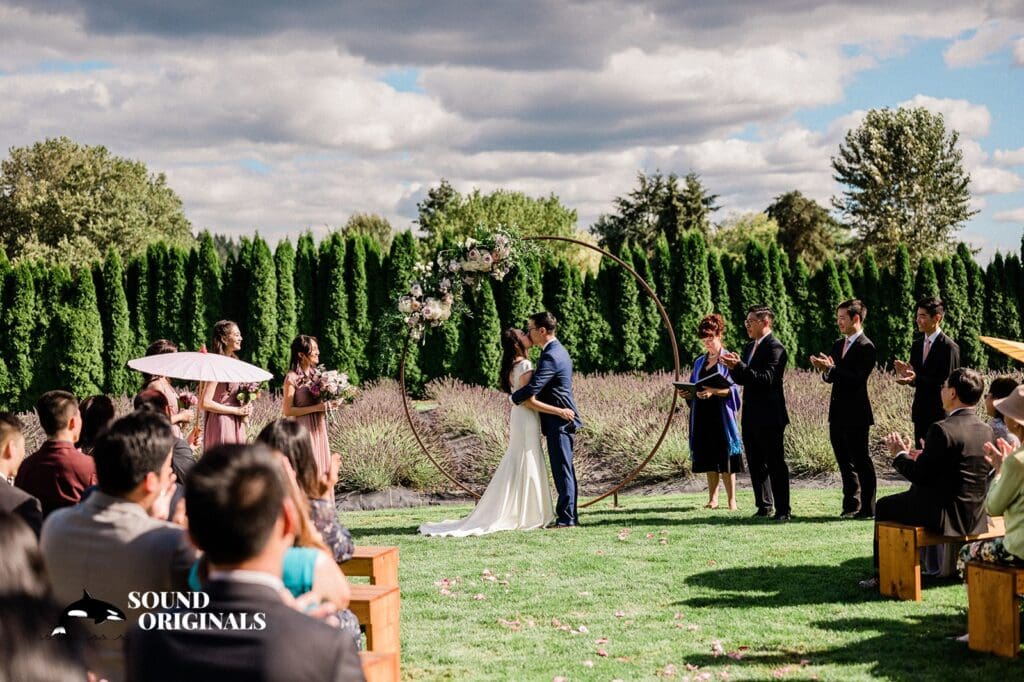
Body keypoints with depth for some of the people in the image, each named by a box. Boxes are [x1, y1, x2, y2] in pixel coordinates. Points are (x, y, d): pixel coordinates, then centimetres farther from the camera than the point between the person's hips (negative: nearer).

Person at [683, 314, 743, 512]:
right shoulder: (699, 362, 17)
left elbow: (732, 389, -9)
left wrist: (713, 391, -25)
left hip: (721, 413, -5)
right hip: (702, 414, 5)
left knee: (725, 456, -7)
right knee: (708, 457, 4)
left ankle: (731, 499, -4)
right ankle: (712, 498, 7)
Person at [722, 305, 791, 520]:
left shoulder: (775, 348, -12)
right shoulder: (750, 347, 16)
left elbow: (767, 378, -23)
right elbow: (742, 379, 16)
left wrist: (740, 366, -28)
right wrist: (733, 368, -5)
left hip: (769, 416, -9)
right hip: (751, 416, 9)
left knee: (775, 463, -4)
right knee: (756, 463, 12)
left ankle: (783, 509, 0)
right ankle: (764, 506, 20)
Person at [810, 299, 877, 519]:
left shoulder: (866, 347, -11)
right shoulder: (838, 345, 15)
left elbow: (857, 379, -20)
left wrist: (831, 368, -23)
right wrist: (824, 369, -6)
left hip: (855, 413, -8)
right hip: (837, 412, 8)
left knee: (861, 461, -2)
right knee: (845, 462, 12)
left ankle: (868, 508, 3)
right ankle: (851, 506, 20)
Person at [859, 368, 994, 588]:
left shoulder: (942, 430, -21)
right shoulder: (986, 431, 3)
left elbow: (919, 476, -17)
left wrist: (900, 454, 0)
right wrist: (923, 457, 16)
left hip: (945, 517, -8)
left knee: (884, 506, 16)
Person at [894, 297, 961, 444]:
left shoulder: (949, 347, -13)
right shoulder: (917, 345, 11)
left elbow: (947, 384, -16)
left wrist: (916, 379, -27)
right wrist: (907, 373, -12)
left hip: (941, 413, -7)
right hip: (920, 411, 7)